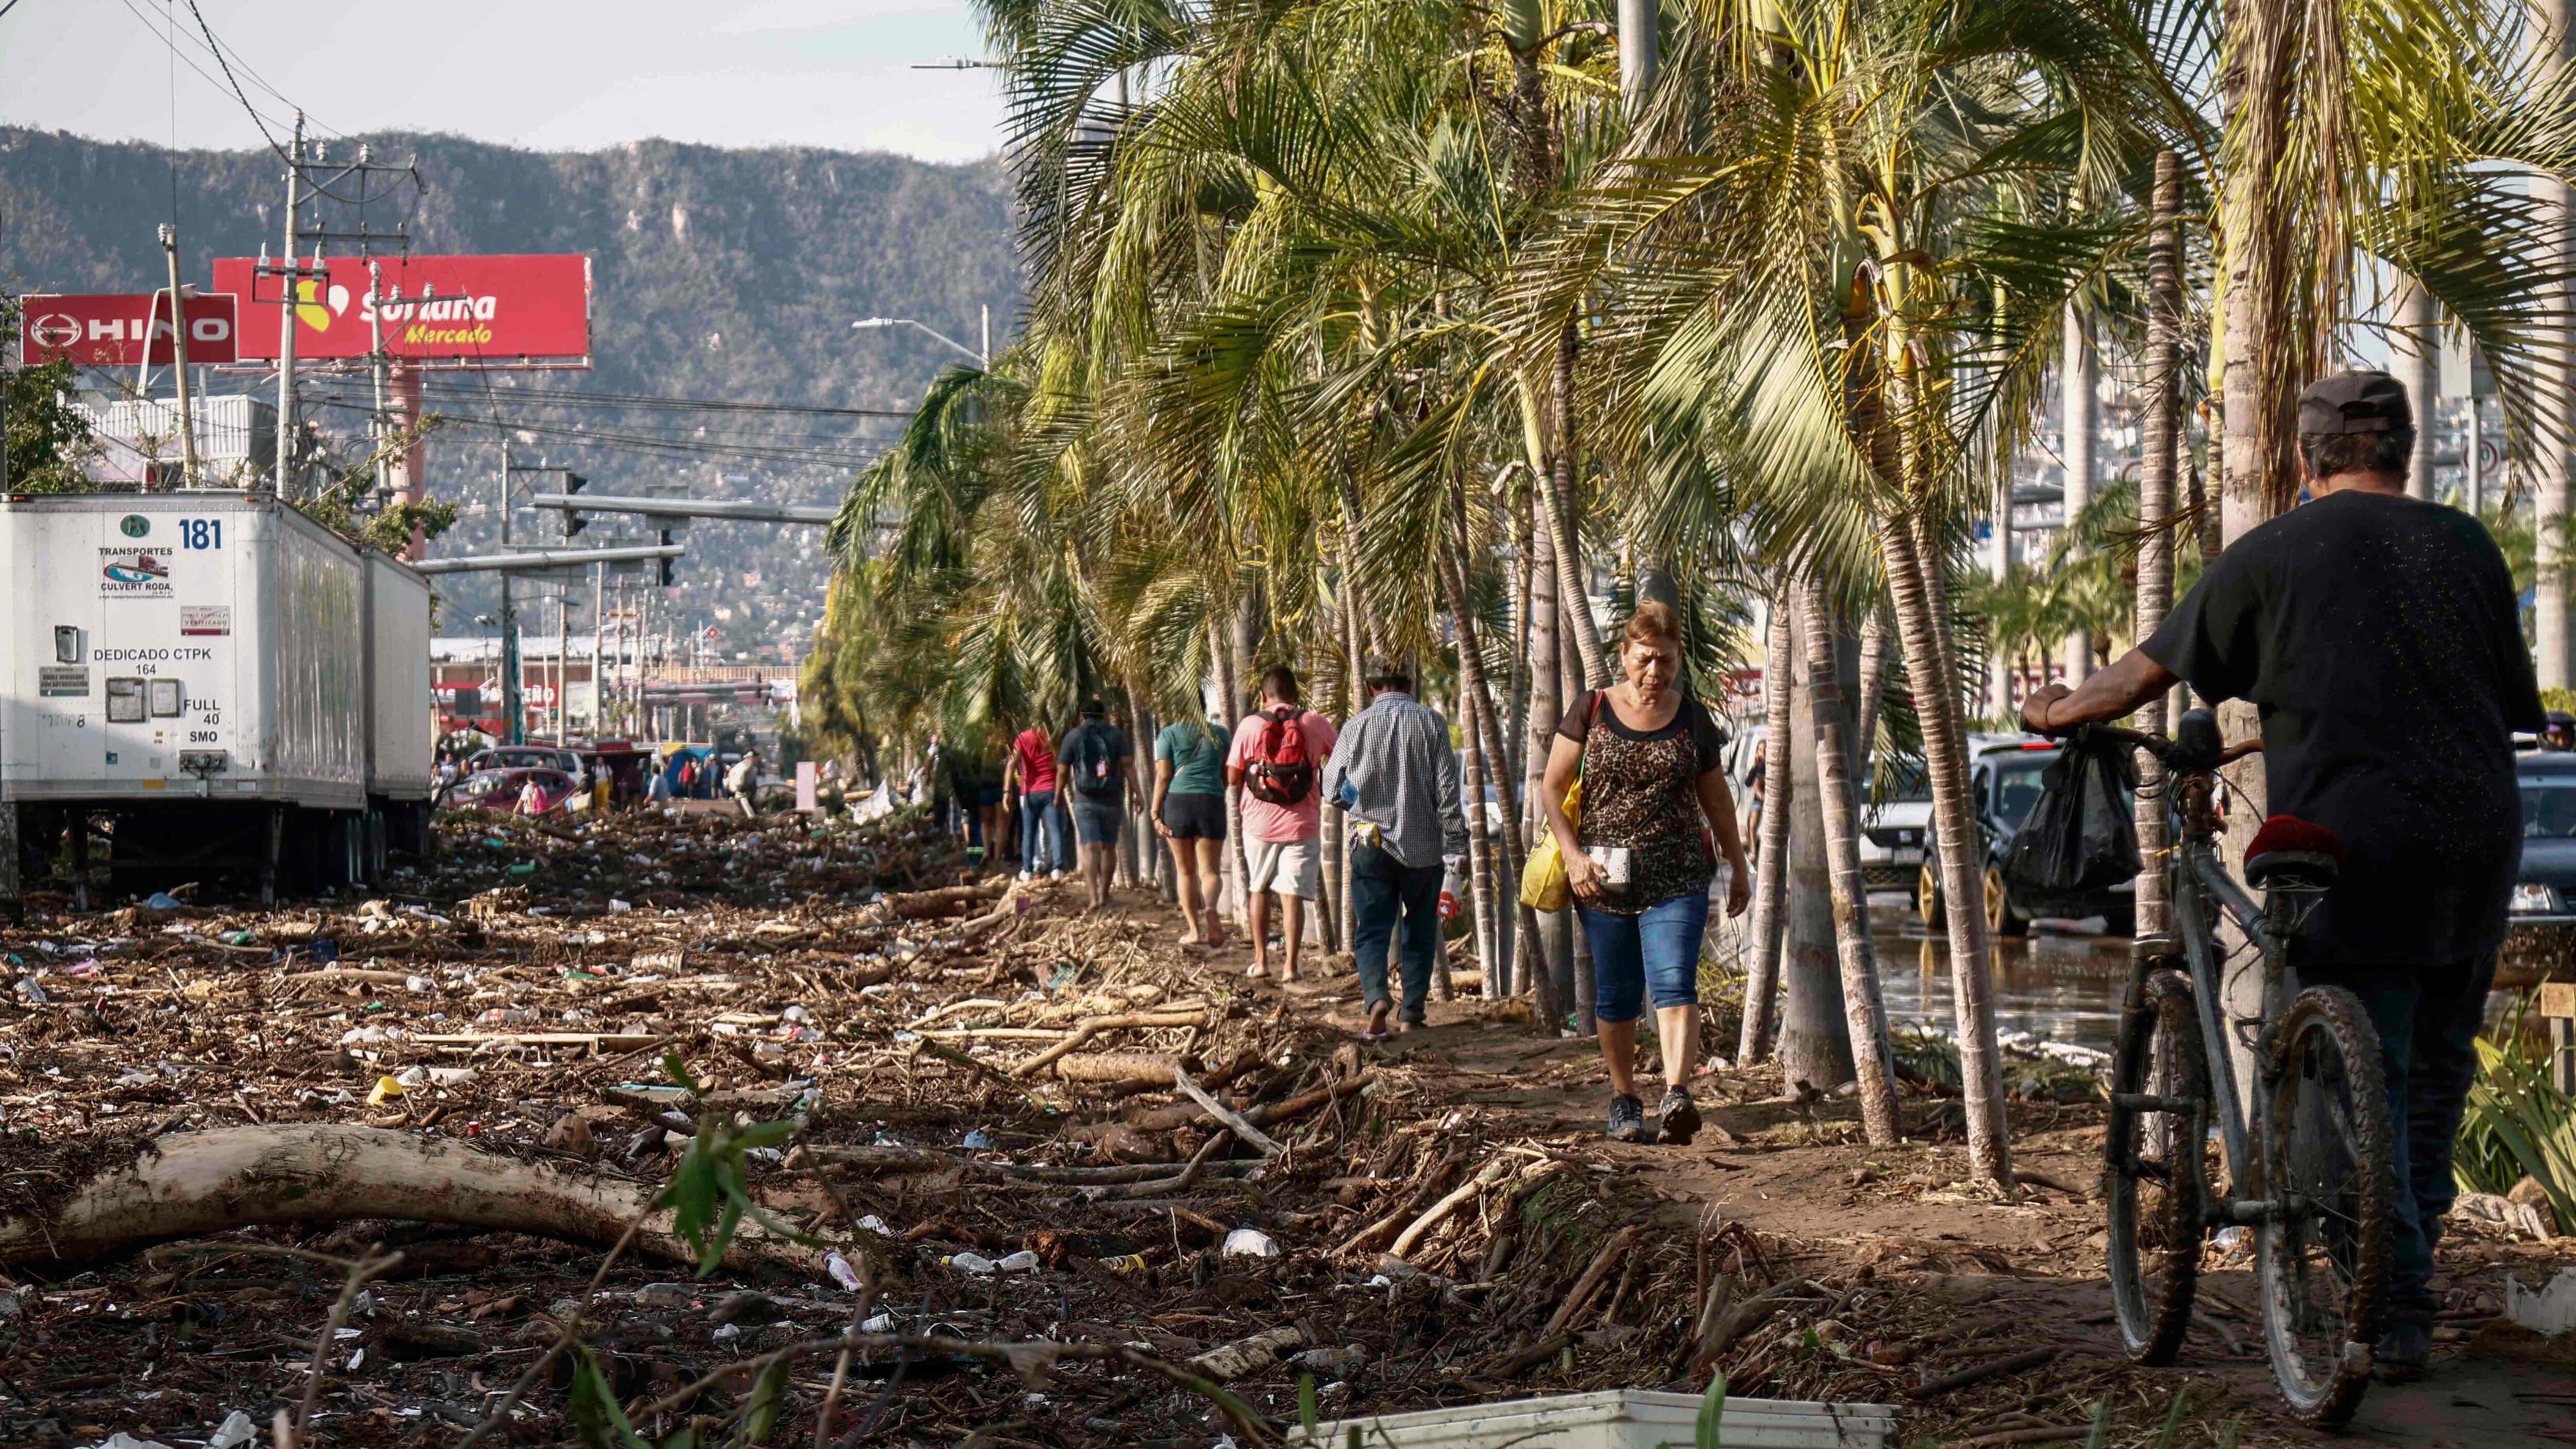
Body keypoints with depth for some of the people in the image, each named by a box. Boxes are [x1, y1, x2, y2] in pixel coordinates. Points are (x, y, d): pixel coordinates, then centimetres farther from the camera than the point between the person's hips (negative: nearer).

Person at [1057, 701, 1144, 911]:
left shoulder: (1073, 736, 3)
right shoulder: (1116, 734, 4)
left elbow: (1062, 772, 1)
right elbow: (1126, 765, -6)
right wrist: (1136, 792, -6)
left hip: (1085, 801, -1)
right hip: (1112, 799, 2)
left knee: (1090, 848, -8)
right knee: (1109, 847, 15)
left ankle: (1093, 896, -23)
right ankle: (1104, 894, 23)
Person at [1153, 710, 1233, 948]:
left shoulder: (1169, 734, 2)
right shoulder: (1220, 734, 9)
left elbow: (1163, 776, -3)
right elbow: (1227, 776, 13)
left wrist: (1156, 814, -1)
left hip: (1177, 802, -1)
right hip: (1212, 802, 1)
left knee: (1185, 871, 11)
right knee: (1210, 870, 1)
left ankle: (1195, 930, 8)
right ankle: (1211, 908, -31)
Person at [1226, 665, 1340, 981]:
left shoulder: (1249, 725, -4)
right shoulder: (1315, 723, -2)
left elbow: (1233, 777, -1)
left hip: (1260, 822, 0)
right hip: (1301, 824, 0)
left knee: (1259, 890, 17)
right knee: (1293, 895, 2)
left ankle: (1261, 960, 18)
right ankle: (1290, 964, -3)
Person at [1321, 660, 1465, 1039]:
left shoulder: (1357, 726, -2)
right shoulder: (1431, 723, -3)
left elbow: (1332, 787, 5)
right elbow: (1448, 789, -5)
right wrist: (1455, 842, 1)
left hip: (1371, 842, 0)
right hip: (1423, 846, 0)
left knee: (1371, 930, 2)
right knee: (1420, 933, 14)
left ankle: (1376, 996, -22)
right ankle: (1413, 1013, 12)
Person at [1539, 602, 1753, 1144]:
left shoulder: (1693, 719, 7)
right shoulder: (1591, 711, 3)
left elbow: (1715, 797, 18)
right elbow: (1552, 788, 4)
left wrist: (1739, 867, 21)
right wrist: (1573, 855, -9)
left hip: (1677, 878, 0)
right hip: (1604, 877, 0)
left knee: (1674, 985, -16)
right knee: (1616, 997, 7)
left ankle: (1677, 1097, -29)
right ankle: (1623, 1102, 20)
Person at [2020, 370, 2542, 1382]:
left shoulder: (2275, 553, 0)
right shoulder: (2468, 547, 9)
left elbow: (2153, 669, 6)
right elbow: (2514, 701, 16)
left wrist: (2059, 711, 23)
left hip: (2351, 840, -4)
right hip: (2478, 836, 4)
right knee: (2437, 1062, 18)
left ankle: (2395, 1308, -6)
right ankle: (2412, 1249, 25)